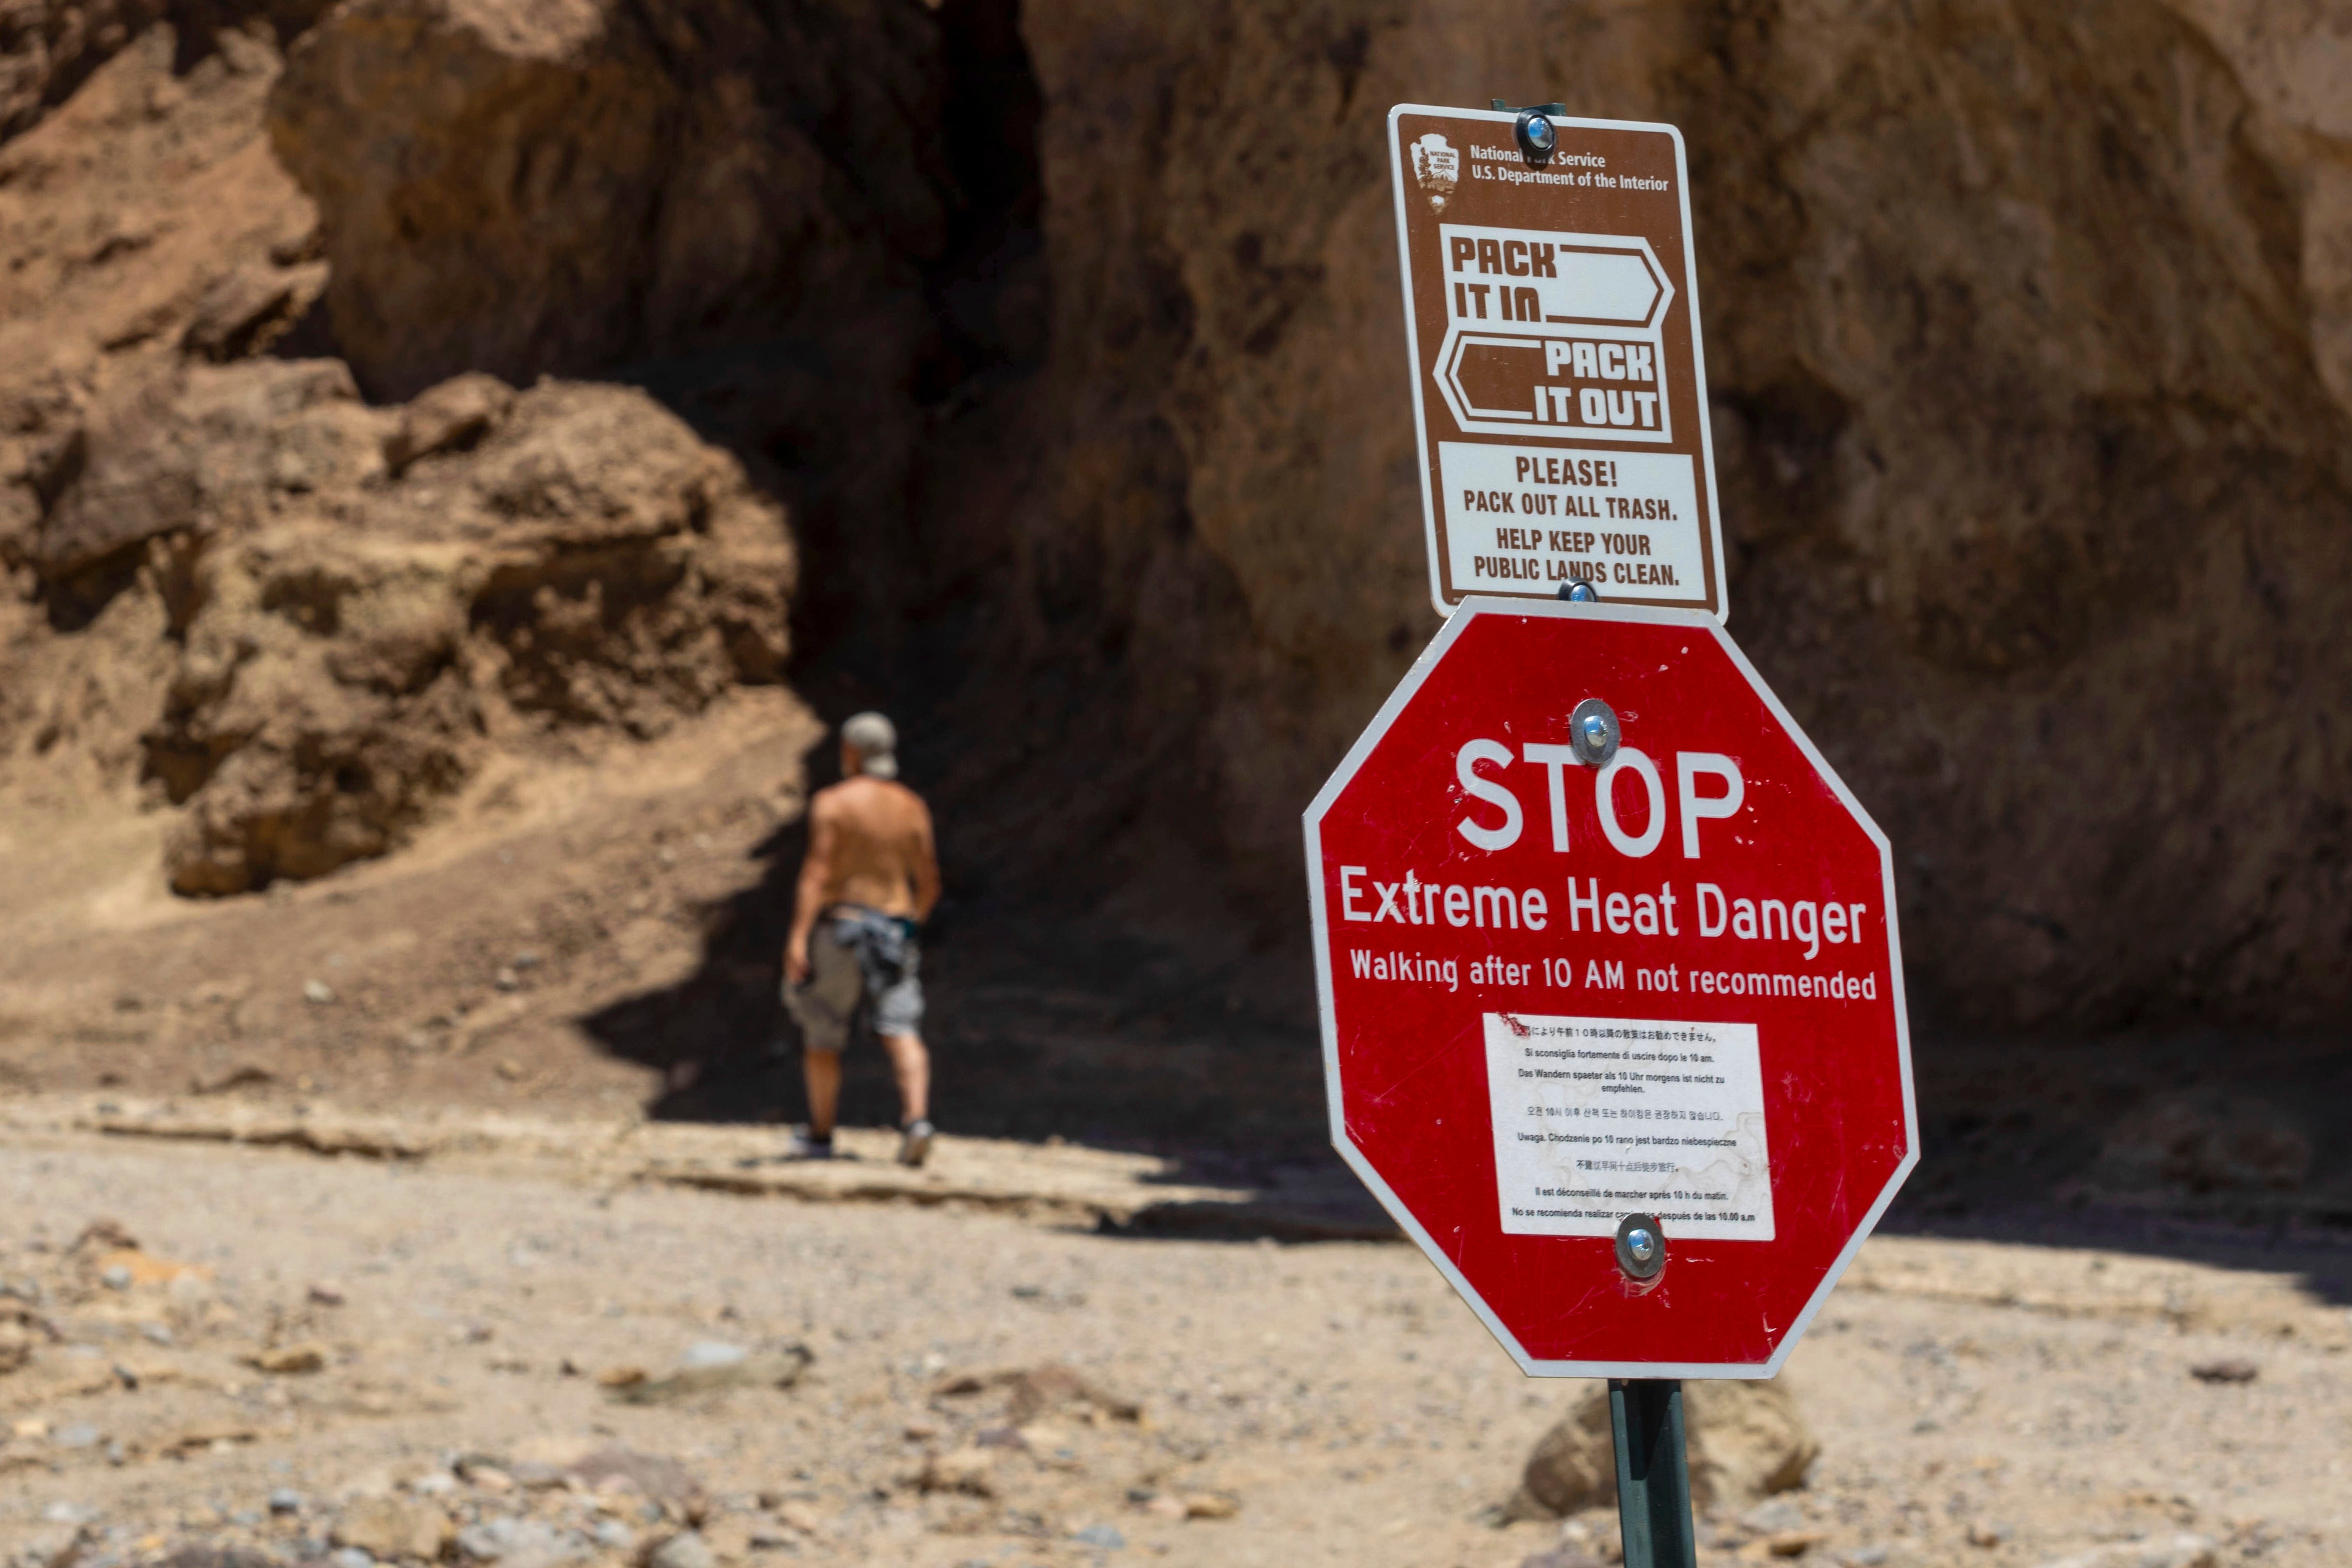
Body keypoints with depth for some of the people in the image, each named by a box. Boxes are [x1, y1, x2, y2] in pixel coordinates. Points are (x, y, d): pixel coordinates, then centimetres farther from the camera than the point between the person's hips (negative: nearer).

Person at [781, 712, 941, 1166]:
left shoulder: (832, 803, -8)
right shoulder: (912, 808, 6)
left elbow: (817, 872, -16)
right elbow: (929, 881, 11)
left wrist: (797, 937, -20)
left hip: (839, 926, -3)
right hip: (894, 931, 3)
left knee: (822, 1038, 11)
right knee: (901, 1031, -7)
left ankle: (821, 1134, 20)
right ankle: (917, 1119, -29)